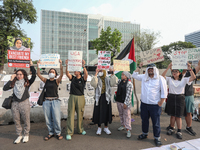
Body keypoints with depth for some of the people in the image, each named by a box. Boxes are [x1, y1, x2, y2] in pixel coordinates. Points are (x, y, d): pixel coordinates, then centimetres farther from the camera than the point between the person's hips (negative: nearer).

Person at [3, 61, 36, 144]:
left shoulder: (27, 83, 0)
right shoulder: (14, 83, 9)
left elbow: (34, 75, -11)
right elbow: (4, 88, 1)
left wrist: (31, 66, -10)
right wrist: (11, 80, -1)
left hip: (24, 103, -3)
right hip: (15, 104, 3)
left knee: (26, 120, 5)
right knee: (16, 121, 12)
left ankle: (26, 135, 24)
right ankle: (19, 135, 29)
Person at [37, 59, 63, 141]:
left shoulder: (57, 81, 4)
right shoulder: (46, 81, 12)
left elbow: (61, 74, -11)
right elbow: (38, 74, 2)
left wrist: (60, 64, -21)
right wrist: (38, 65, -8)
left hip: (55, 101, -3)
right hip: (46, 101, 3)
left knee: (56, 118, -4)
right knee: (48, 118, 7)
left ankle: (58, 133, 15)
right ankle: (51, 133, 25)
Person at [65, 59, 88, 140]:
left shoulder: (83, 79, 0)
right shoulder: (72, 78, 8)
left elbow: (86, 75, -20)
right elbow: (67, 74, -7)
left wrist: (83, 66, -33)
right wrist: (67, 66, -20)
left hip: (80, 98, -1)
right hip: (72, 97, 1)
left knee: (80, 115, 10)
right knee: (70, 114, 1)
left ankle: (80, 129, 28)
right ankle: (69, 132, 9)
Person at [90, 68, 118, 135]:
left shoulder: (108, 79, 6)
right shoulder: (97, 79, -2)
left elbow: (113, 83, -9)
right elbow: (93, 84, -21)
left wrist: (112, 74, -14)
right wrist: (96, 74, -23)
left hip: (106, 98, 2)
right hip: (99, 98, -2)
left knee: (106, 112, 9)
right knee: (99, 113, 4)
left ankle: (106, 127, 27)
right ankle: (99, 128, 22)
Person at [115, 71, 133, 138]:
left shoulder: (129, 84, -13)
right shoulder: (121, 82, 8)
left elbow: (128, 94, -16)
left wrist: (125, 103, -19)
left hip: (125, 102, -7)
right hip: (119, 101, 7)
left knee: (127, 115, -1)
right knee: (121, 114, 18)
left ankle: (128, 130, 7)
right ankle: (123, 125, 35)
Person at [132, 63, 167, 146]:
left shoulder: (160, 79, -6)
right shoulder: (144, 77, 6)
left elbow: (164, 92, -7)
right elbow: (134, 75, 12)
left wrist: (160, 103, -10)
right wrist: (139, 67, 6)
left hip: (155, 105, -4)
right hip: (144, 104, 4)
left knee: (156, 122, 7)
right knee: (144, 120, 18)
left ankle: (157, 138, 26)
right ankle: (144, 133, 39)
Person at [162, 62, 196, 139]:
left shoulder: (184, 80, 0)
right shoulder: (169, 79, -1)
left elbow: (193, 77, -14)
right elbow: (162, 76, -18)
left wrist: (189, 69, -27)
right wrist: (168, 68, -27)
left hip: (180, 98, -1)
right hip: (171, 98, 1)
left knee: (178, 116, 6)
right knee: (172, 115, 12)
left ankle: (179, 131, 18)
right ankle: (172, 128, 28)